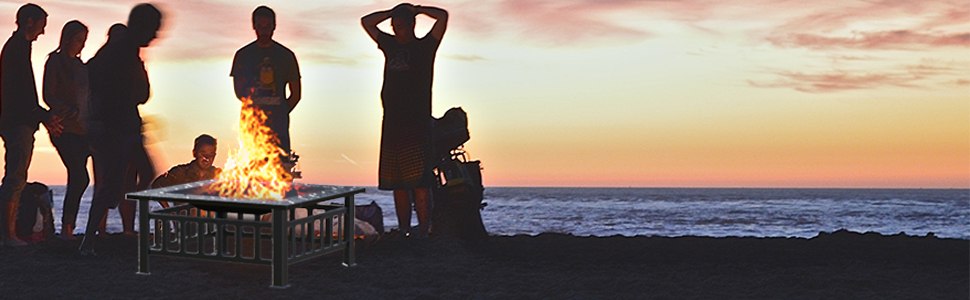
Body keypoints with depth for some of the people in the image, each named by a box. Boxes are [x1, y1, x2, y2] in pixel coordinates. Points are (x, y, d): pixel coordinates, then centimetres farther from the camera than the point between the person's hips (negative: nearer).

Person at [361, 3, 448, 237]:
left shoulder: (424, 46, 5)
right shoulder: (390, 45, 19)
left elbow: (443, 16, -6)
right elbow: (366, 22, 28)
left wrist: (415, 9, 6)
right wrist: (393, 12, 18)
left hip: (417, 123, -6)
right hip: (392, 123, 6)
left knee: (419, 183, -12)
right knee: (397, 184, 5)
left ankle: (423, 233, -12)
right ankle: (403, 233, 9)